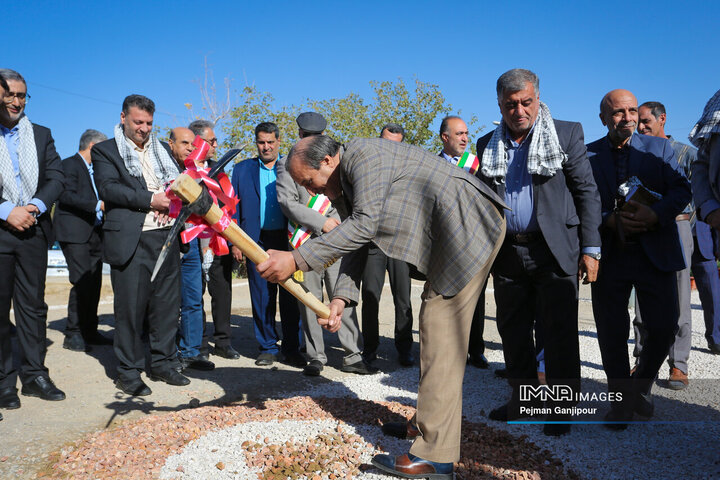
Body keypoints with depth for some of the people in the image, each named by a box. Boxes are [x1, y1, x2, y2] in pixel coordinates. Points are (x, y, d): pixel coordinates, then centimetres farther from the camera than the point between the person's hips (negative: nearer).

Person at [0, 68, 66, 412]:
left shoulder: (41, 135, 14)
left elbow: (55, 178, 6)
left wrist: (35, 207, -10)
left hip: (33, 230, 3)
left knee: (33, 305, 7)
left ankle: (34, 374, 15)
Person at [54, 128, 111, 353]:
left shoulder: (93, 169, 22)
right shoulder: (69, 164, -4)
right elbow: (67, 196, -16)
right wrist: (98, 205, -21)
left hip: (94, 232, 8)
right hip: (74, 233, -8)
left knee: (94, 283, 8)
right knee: (82, 282, -12)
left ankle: (89, 331, 15)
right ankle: (73, 334, -3)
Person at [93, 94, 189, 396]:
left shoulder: (162, 150, 20)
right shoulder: (105, 150, 5)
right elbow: (107, 188, -9)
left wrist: (171, 200, -6)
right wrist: (149, 199, -15)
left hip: (166, 236, 5)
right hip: (130, 239, -5)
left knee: (168, 302, 8)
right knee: (131, 305, -2)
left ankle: (163, 363, 22)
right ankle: (128, 372, 11)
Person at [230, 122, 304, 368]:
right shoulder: (242, 169, 11)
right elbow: (234, 207, 9)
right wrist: (234, 241, 1)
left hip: (287, 239, -1)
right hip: (257, 241, 1)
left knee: (290, 295, 1)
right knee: (262, 297, 5)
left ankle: (292, 348, 11)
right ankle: (267, 347, 17)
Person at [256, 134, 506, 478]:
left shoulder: (365, 154, -18)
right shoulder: (341, 187, 12)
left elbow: (364, 225, -27)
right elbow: (355, 243, 9)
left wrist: (297, 259, -27)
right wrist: (341, 297, -7)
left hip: (470, 225, -10)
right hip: (447, 234, 10)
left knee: (440, 332, -12)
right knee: (436, 326, 17)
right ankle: (443, 410, 34)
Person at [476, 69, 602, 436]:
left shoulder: (567, 134, 1)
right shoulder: (487, 145, 10)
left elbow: (587, 192, -1)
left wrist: (590, 249, -7)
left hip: (554, 252, -3)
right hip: (506, 253, 4)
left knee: (559, 333, 1)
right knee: (512, 330, 12)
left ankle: (562, 410, 16)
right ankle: (521, 400, 28)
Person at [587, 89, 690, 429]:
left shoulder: (660, 149, 9)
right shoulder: (586, 155, 5)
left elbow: (681, 190, 0)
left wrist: (655, 213, -19)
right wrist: (610, 220, -18)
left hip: (655, 253, 1)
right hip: (609, 256, -1)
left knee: (663, 327, 2)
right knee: (612, 333, 5)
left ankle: (641, 386, 30)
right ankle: (620, 400, 23)